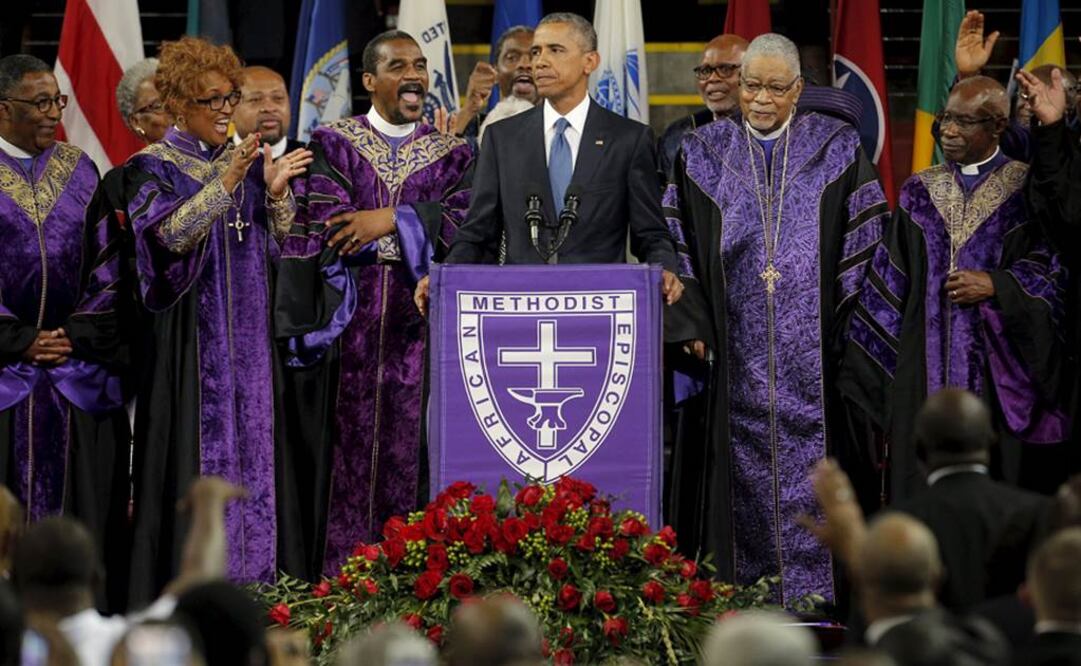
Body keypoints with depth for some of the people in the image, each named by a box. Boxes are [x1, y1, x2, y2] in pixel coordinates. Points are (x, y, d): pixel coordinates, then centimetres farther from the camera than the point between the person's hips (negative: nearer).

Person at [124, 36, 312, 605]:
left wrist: (276, 192, -11)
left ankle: (254, 573, 6)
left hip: (249, 333, 5)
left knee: (252, 442, 2)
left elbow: (279, 240, 9)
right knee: (199, 448, -7)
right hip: (192, 338, -5)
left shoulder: (247, 159, 12)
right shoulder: (154, 167, -2)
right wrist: (225, 183, -25)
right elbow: (172, 233, -17)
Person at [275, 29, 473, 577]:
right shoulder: (333, 145, 7)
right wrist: (419, 225, -7)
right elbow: (327, 225, -7)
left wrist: (391, 219, -12)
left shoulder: (453, 155, 12)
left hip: (418, 329, 1)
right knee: (346, 456, -4)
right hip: (349, 326, -1)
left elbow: (463, 224, -4)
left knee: (411, 457, -2)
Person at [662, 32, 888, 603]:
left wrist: (853, 333, -4)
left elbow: (865, 243, 3)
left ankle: (812, 596, -1)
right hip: (735, 357, 1)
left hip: (812, 356, -1)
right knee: (744, 471, 0)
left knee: (807, 468, -4)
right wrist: (691, 324, -2)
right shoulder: (702, 154, 9)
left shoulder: (837, 151, 5)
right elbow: (678, 246, 8)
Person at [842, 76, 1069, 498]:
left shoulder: (1026, 191, 0)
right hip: (928, 370, 3)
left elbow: (1055, 271, -3)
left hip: (1000, 375, -3)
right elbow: (890, 282, 12)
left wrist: (995, 286, -15)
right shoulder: (920, 193, 12)